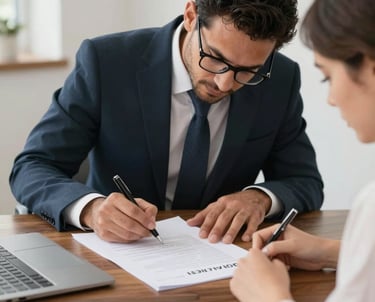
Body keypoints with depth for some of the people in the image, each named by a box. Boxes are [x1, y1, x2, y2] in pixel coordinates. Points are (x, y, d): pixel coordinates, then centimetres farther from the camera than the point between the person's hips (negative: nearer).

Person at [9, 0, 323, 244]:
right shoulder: (106, 61, -15)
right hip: (115, 251, -1)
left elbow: (307, 184, 1)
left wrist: (260, 197, -21)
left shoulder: (280, 79, -8)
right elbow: (31, 168, -13)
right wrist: (91, 208, -32)